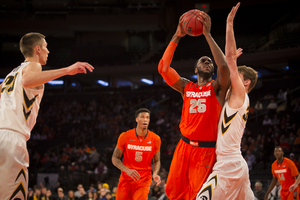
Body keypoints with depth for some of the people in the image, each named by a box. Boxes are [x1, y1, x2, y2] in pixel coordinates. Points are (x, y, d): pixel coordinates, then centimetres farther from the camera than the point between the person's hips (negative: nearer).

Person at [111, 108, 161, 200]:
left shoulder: (155, 139, -4)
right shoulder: (125, 136, -7)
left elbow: (156, 161, 8)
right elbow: (115, 158, -2)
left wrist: (155, 174, -13)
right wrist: (127, 170, -19)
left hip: (143, 180, 0)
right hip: (126, 179, 1)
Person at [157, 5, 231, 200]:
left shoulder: (217, 87, -1)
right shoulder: (186, 87, 9)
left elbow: (224, 66, -22)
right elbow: (163, 68, -3)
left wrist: (208, 34, -21)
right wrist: (177, 36, -8)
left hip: (206, 150, -4)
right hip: (184, 146, 4)